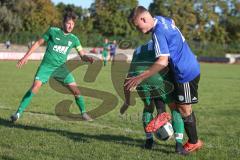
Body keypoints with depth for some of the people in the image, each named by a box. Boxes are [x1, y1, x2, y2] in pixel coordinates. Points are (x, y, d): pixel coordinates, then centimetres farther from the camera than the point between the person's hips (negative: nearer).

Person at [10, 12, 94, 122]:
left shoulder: (73, 39, 4)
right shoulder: (53, 31, -3)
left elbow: (82, 55, 6)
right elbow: (38, 43, 4)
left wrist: (88, 59, -19)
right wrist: (26, 57, 1)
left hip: (61, 67, 3)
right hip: (47, 65, -2)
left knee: (75, 90, -7)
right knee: (35, 86, -19)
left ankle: (83, 113, 13)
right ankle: (18, 112, -12)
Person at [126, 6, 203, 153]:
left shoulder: (158, 33, -24)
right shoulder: (162, 19, 4)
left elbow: (162, 62, -32)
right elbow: (172, 22, 31)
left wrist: (140, 78, -33)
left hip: (186, 73, -10)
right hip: (191, 68, 10)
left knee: (184, 109, 0)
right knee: (184, 108, 17)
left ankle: (194, 142, 13)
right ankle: (193, 140, 26)